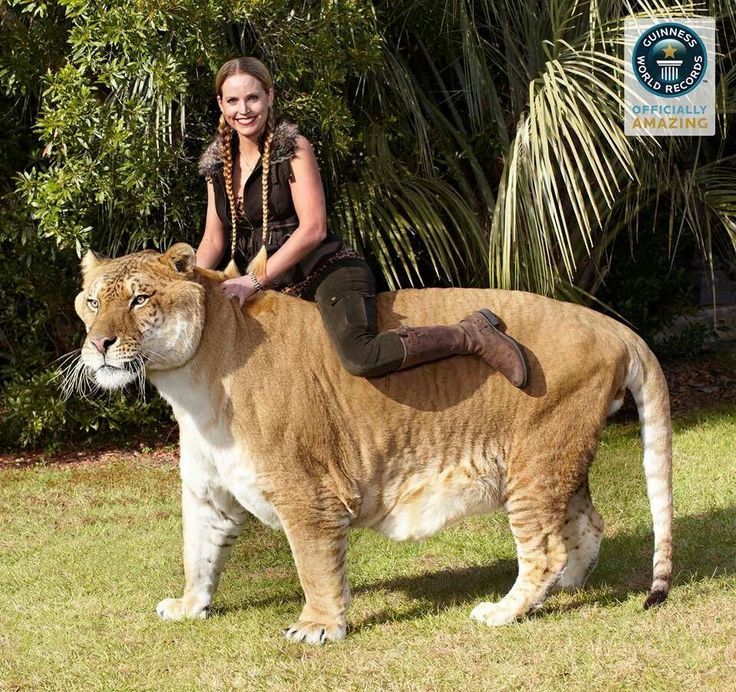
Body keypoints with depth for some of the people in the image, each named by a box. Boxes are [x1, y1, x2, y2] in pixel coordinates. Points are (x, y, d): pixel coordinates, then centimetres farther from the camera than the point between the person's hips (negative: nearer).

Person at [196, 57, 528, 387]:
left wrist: (255, 279, -17)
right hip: (274, 290, 8)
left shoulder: (292, 148, -8)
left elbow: (313, 229, -15)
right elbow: (213, 241, 13)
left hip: (326, 272, -8)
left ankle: (471, 334, -16)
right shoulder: (217, 164, 10)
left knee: (360, 357, -33)